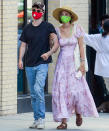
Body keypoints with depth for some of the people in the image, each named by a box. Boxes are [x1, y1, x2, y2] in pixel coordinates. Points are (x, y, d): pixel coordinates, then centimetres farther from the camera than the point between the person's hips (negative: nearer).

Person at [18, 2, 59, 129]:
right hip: (29, 65, 5)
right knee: (33, 94, 8)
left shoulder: (48, 27, 0)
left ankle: (41, 119, -16)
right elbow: (23, 45, 15)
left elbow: (56, 43, -1)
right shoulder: (27, 28, 12)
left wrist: (49, 53, -18)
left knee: (38, 89, -21)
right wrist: (20, 59, 2)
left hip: (42, 64, -5)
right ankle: (36, 119, 16)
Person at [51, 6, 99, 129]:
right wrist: (51, 40, -11)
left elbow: (81, 47, -2)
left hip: (74, 63, -2)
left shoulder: (77, 28, -1)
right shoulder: (57, 30, 5)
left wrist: (82, 63, -8)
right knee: (61, 91, -7)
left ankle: (78, 113, 24)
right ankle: (64, 121, -5)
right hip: (62, 63, 2)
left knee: (76, 89, -6)